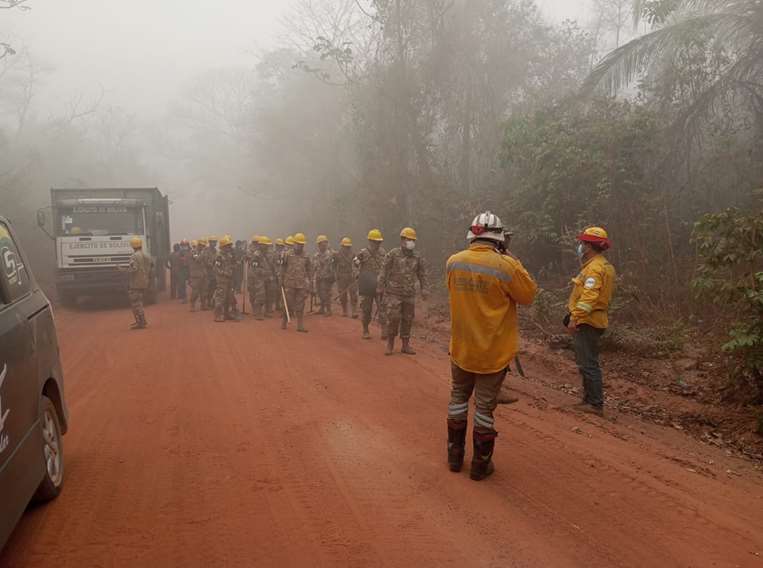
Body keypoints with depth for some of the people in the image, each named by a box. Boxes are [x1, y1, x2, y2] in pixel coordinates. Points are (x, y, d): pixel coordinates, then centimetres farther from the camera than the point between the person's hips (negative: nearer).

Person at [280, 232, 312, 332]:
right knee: (289, 304, 4)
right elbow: (283, 268, 5)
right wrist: (282, 280, 2)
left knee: (300, 306, 1)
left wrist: (309, 283, 7)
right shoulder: (288, 255, 2)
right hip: (290, 284, -2)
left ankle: (300, 326, 2)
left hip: (302, 285, 2)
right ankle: (284, 323, 21)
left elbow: (309, 270, 11)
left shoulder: (306, 257, 8)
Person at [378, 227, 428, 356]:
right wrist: (381, 288, -4)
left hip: (409, 294, 4)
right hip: (393, 293, -4)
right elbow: (384, 271, -3)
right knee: (393, 318, -9)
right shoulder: (392, 254, -5)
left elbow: (422, 273, 11)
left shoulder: (417, 257, 6)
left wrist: (424, 289, 2)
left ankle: (406, 345, 15)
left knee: (407, 319, 6)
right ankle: (390, 344, 7)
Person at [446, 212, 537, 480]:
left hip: (461, 349, 4)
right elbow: (528, 295, -7)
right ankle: (480, 464, 19)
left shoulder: (453, 262, -6)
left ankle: (455, 456, 29)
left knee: (458, 398, 20)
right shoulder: (506, 266, -20)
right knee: (484, 406, 7)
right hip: (493, 352, -3)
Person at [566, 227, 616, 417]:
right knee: (587, 362, 17)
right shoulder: (604, 266, 17)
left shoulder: (594, 268, -16)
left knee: (588, 364, -6)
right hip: (594, 321, 11)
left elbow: (589, 297, -27)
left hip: (587, 322, -11)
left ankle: (596, 404, -2)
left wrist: (575, 318, -29)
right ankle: (589, 400, 25)